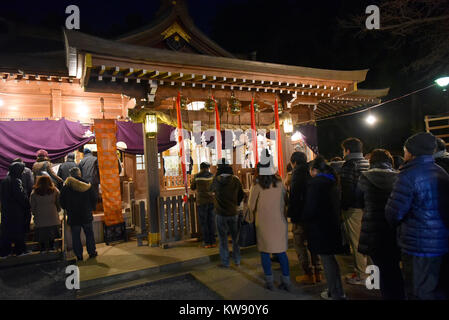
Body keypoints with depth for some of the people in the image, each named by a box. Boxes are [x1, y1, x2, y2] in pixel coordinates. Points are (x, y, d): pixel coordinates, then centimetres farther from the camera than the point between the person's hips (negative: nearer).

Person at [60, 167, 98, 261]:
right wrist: (91, 209, 14)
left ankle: (79, 255, 15)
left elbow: (62, 202, 0)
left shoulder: (66, 187, -8)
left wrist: (68, 209, 15)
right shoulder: (87, 185, -8)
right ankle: (92, 252, 22)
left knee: (75, 236, 10)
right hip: (86, 216, 1)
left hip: (73, 217, 0)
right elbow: (94, 199, -1)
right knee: (89, 234, 14)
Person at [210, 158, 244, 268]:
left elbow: (212, 189, 10)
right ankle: (237, 261, 25)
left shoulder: (216, 180, -12)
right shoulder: (235, 180, -9)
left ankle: (225, 262, 15)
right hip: (233, 213, 2)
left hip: (221, 213, -1)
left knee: (223, 239, 9)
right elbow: (241, 195, 3)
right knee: (235, 237, 16)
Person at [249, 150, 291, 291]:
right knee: (281, 252, 13)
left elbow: (251, 206, -3)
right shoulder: (280, 184, -6)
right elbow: (285, 202, 8)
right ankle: (286, 281, 18)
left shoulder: (257, 186, -13)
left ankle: (269, 282, 17)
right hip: (279, 222, 3)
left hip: (263, 224, -3)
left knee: (265, 252, 10)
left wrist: (254, 216, 17)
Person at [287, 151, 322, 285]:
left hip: (301, 216, -8)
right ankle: (317, 272, 24)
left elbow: (294, 197, -19)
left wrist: (292, 216, -15)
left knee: (301, 245, 3)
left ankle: (309, 274, 7)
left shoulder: (297, 174, -14)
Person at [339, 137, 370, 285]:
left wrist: (344, 207, -11)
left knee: (356, 242, 1)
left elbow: (347, 189, -20)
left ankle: (361, 275, 10)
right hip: (366, 207, 8)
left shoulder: (349, 165, -15)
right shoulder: (367, 163, 10)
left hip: (354, 209, -8)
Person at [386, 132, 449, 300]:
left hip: (418, 245, -8)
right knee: (435, 290, 21)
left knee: (420, 293, 5)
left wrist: (395, 223, 3)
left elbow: (394, 213, -19)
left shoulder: (409, 176, -19)